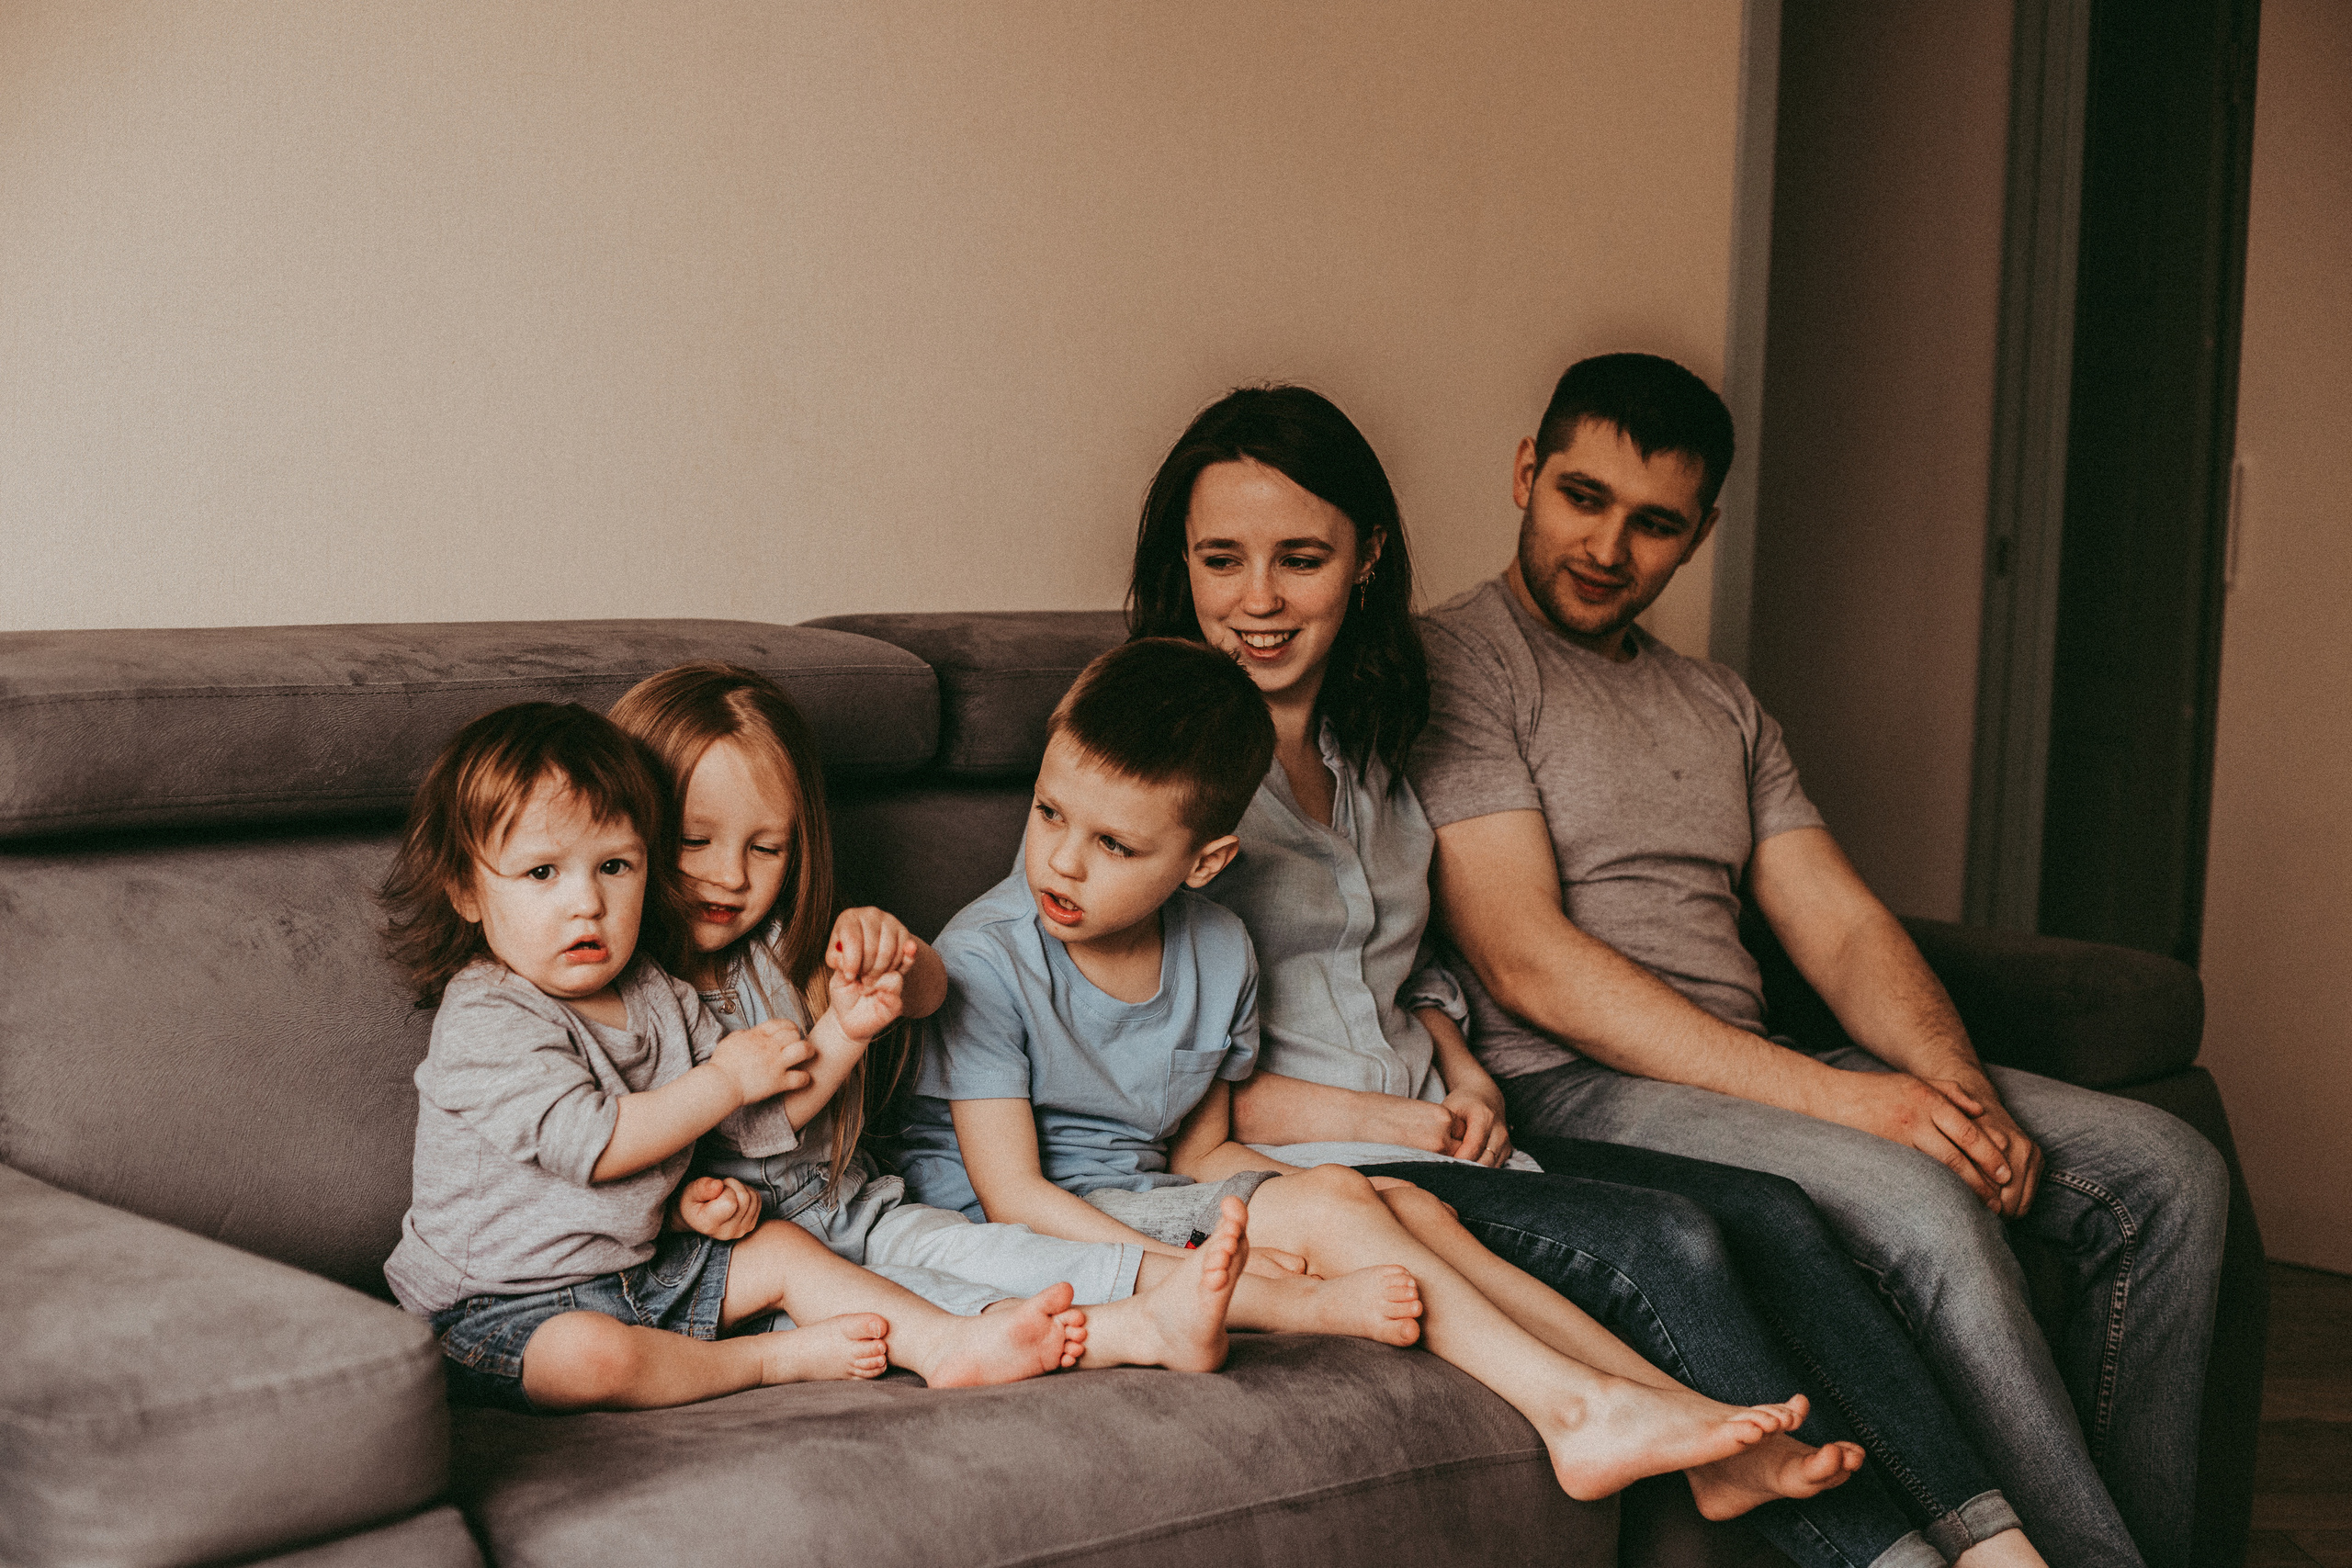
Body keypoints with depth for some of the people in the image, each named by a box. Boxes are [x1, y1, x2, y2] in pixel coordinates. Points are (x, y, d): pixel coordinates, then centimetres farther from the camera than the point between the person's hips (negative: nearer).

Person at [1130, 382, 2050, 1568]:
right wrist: (1367, 1119, -14)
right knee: (1660, 1243, -26)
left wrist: (1461, 1073, 5)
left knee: (1765, 1210, -15)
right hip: (1280, 1177, -7)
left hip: (1433, 1144, 7)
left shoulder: (1368, 752, 18)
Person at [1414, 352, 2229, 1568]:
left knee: (2165, 1172, -3)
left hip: (1758, 1070, 8)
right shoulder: (1453, 667, -3)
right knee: (1922, 1208, -32)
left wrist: (1963, 1087, -9)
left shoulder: (1719, 706, 22)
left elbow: (1841, 926, 13)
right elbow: (1526, 965, -14)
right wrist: (1827, 1094, -20)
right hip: (1572, 1088, -8)